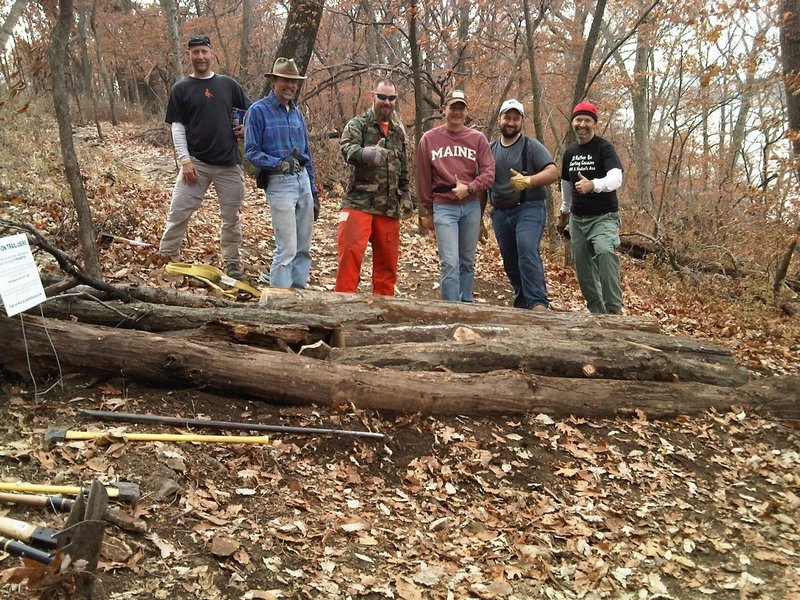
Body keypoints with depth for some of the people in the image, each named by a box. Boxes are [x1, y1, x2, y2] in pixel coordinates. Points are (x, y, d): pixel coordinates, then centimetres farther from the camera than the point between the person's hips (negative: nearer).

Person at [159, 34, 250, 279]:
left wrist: (246, 130, -2)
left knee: (231, 217, 8)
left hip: (229, 163, 2)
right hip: (196, 162, -1)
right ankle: (166, 258, 5)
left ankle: (232, 263, 21)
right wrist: (185, 160, -9)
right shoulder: (181, 89, 5)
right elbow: (177, 128, 1)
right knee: (178, 212, -5)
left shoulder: (228, 84, 10)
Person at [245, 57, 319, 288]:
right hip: (279, 183, -6)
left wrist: (314, 191, 18)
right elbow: (251, 151, -7)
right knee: (287, 248, -10)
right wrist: (278, 164, -21)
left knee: (304, 247, 9)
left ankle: (298, 289, 20)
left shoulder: (296, 112, 16)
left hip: (303, 180, 6)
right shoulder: (258, 111, -2)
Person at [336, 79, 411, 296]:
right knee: (350, 252, -12)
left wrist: (406, 195, 17)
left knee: (388, 259, 7)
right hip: (359, 203, -5)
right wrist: (366, 153, -41)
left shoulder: (398, 131, 17)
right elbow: (347, 148, -21)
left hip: (390, 207, 5)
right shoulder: (358, 124, 0)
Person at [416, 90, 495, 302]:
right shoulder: (429, 139, 2)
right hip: (443, 207, -2)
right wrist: (426, 212, 6)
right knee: (450, 263, -9)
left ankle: (466, 304, 22)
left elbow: (489, 172, -2)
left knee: (467, 261, 11)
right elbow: (423, 178, 5)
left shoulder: (478, 138, 4)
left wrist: (469, 188, -18)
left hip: (471, 206, 2)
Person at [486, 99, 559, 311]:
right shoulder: (491, 149, 14)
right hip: (500, 213, 5)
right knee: (510, 262, 8)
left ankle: (537, 303, -28)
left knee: (527, 251, -25)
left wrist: (528, 181, -25)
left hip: (529, 208, -5)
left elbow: (553, 172, -10)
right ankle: (521, 305, 21)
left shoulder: (531, 146, 0)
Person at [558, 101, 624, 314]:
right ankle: (597, 312, 20)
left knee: (605, 252, -32)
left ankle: (614, 308, -27)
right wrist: (564, 213, 27)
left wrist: (593, 185, -45)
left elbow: (616, 178, -26)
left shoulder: (604, 148, -10)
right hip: (578, 219, 6)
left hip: (604, 217, -6)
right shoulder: (569, 152, 10)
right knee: (583, 270, 7)